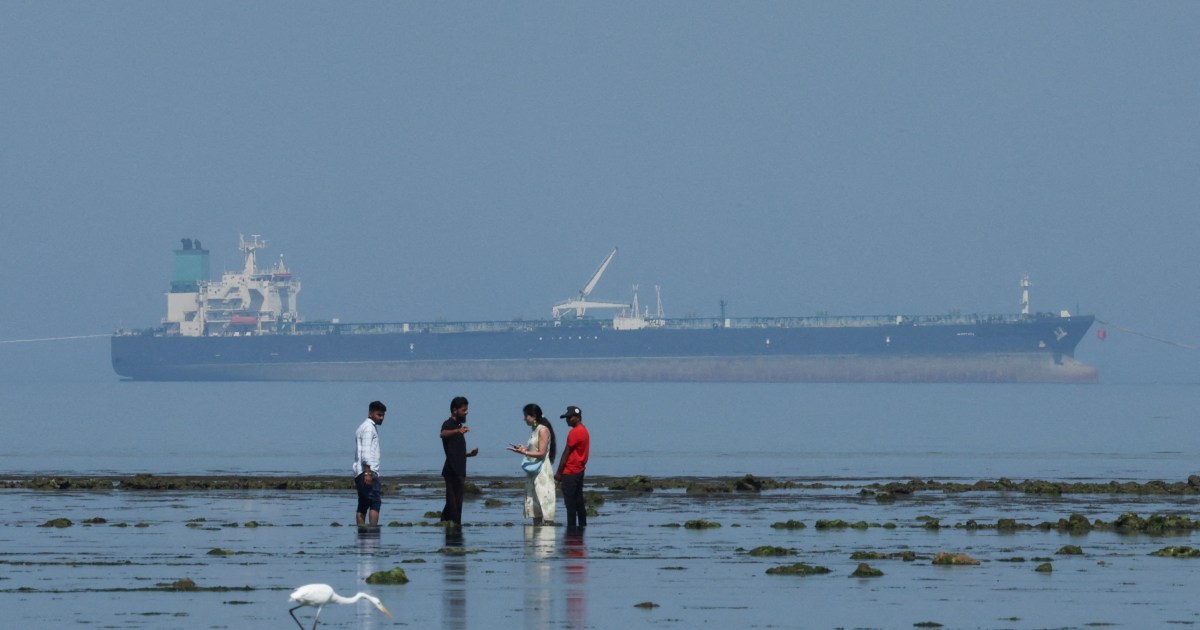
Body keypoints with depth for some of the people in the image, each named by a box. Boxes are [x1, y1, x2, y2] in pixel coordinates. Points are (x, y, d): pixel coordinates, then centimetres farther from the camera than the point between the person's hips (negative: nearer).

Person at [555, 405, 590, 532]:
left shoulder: (575, 432, -16)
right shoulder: (584, 431, 14)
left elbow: (567, 453, -15)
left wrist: (559, 472, -11)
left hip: (570, 472, -10)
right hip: (579, 470, 10)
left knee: (570, 502, -7)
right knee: (578, 500, 14)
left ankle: (571, 527, -8)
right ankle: (582, 524, 18)